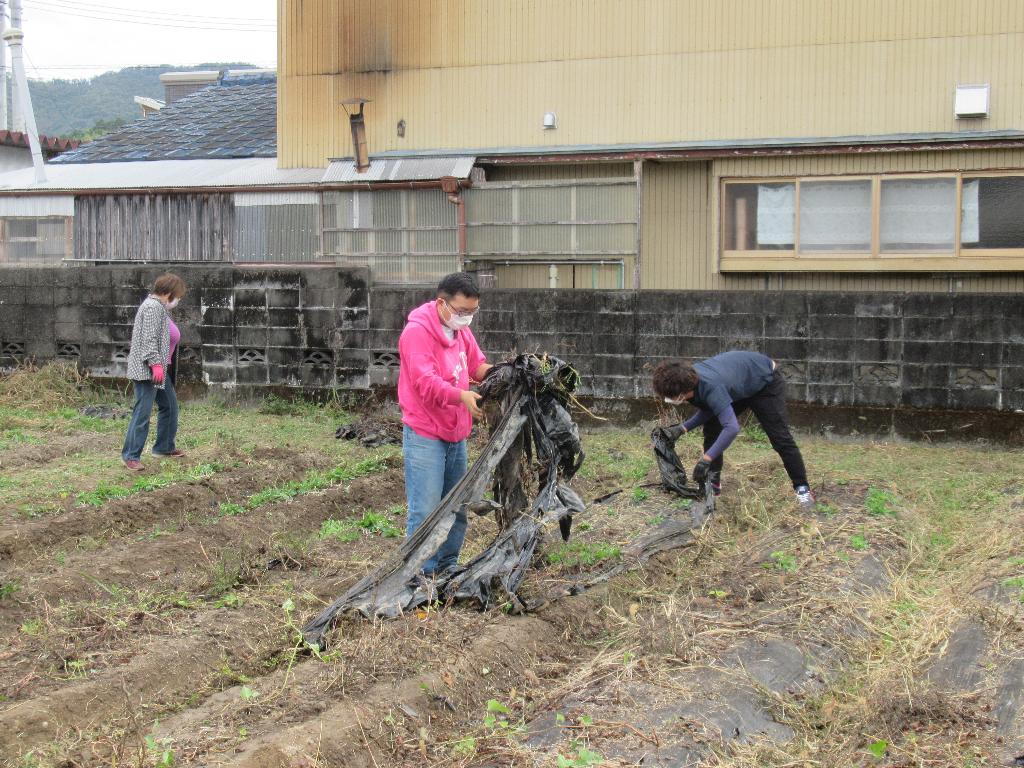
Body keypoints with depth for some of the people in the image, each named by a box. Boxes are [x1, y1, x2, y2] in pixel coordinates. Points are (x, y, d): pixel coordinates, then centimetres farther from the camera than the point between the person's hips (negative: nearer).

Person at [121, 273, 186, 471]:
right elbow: (149, 339, -22)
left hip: (159, 369, 11)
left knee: (169, 406, 18)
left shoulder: (160, 307, 17)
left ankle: (164, 447, 29)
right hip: (146, 370, -11)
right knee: (143, 412, -9)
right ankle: (131, 456, -5)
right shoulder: (153, 307, -15)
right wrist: (155, 364, -27)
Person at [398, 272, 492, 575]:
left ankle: (447, 565, 28)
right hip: (424, 436, -8)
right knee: (426, 511, -9)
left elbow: (477, 365, 16)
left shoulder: (461, 329, 9)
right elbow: (425, 382, -26)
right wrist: (462, 396, -39)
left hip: (456, 435, 8)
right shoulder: (417, 331, -17)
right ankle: (420, 574, -1)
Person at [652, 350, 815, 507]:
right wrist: (681, 429, -20)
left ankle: (802, 488, 5)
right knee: (711, 429, 0)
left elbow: (732, 428, -52)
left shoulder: (711, 387, -45)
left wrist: (706, 459, -53)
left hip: (766, 380, -8)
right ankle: (713, 483, 10)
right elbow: (706, 411, -6)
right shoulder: (686, 378, -20)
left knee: (779, 437, -8)